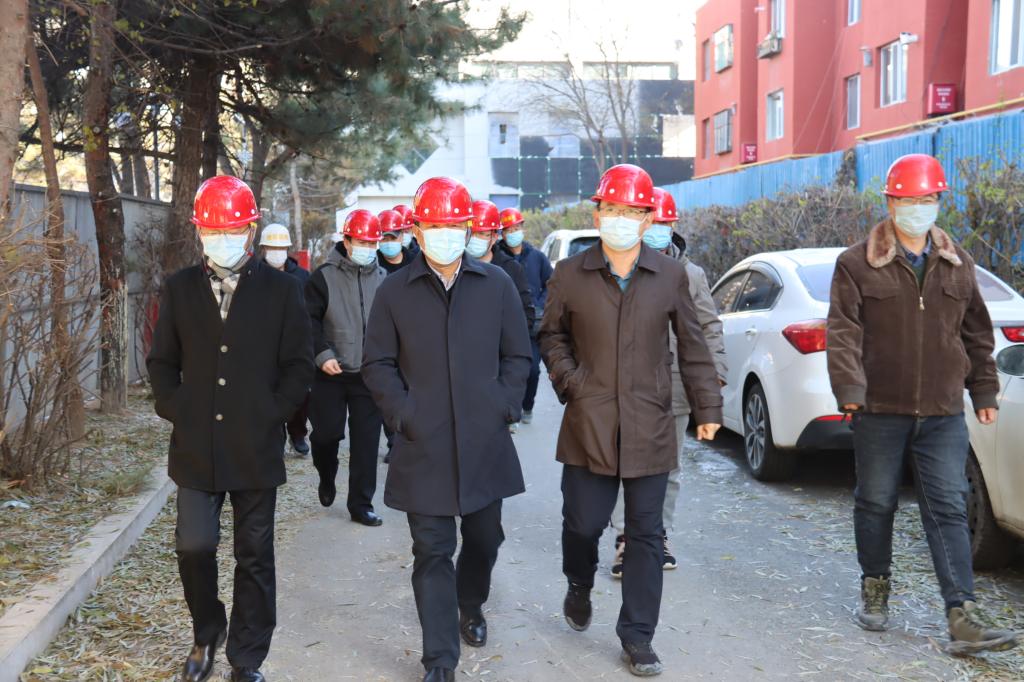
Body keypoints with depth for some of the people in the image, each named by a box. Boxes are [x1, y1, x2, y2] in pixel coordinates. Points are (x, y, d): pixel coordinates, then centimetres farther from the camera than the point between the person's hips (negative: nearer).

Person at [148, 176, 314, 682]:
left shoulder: (281, 289, -1)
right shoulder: (180, 288, 6)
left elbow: (298, 365, 1)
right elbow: (162, 361, 12)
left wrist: (272, 414, -8)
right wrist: (176, 408, -1)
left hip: (256, 449, -1)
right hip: (195, 446, 2)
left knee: (254, 555, 7)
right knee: (194, 545, 0)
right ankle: (206, 635, 28)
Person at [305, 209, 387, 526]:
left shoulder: (382, 279, 6)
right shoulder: (324, 277, -4)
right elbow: (309, 320, -5)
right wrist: (322, 354, -15)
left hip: (369, 375, 2)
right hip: (331, 373, -2)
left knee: (366, 442, 2)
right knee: (327, 434, 3)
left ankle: (360, 505, 12)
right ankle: (326, 478, 35)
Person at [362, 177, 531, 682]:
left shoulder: (496, 284, 3)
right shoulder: (395, 291, 0)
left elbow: (517, 355, 7)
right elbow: (377, 364, 3)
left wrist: (505, 407, -3)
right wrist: (403, 413, -7)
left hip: (485, 441, 2)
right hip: (423, 446, -2)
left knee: (484, 537, 16)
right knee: (432, 552, 1)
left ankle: (470, 605, 46)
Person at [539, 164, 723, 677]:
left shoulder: (670, 276, 2)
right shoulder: (570, 274, 1)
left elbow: (692, 346, 8)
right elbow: (551, 336, 13)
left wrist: (707, 406, 7)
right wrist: (569, 379, -1)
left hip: (650, 428, 1)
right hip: (588, 424, 0)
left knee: (646, 534, 6)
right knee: (583, 522, 6)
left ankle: (637, 638, 19)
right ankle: (579, 586, 40)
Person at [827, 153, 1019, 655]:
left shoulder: (957, 265, 11)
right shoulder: (858, 264, -2)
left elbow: (976, 335, 16)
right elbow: (843, 333, -9)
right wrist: (850, 390, -19)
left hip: (943, 413, 2)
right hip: (879, 411, -2)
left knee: (949, 510, -1)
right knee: (876, 504, 10)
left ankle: (963, 615, -2)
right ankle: (875, 588, 29)